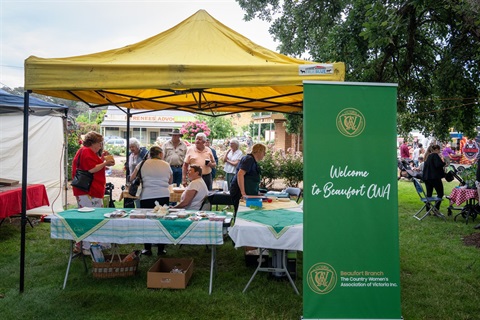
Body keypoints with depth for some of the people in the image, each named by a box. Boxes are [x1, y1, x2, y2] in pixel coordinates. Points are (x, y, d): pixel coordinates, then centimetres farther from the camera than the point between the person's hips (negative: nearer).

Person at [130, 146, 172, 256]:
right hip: (164, 196, 1)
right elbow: (170, 181, 17)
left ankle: (147, 249, 14)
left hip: (147, 197, -1)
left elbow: (131, 179, 11)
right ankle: (161, 249, 16)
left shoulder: (143, 164, 5)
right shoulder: (166, 165, 7)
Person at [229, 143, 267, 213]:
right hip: (240, 193, -10)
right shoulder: (249, 159, -12)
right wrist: (243, 193, -25)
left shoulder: (253, 160, 19)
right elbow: (240, 174, -23)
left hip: (248, 193, 10)